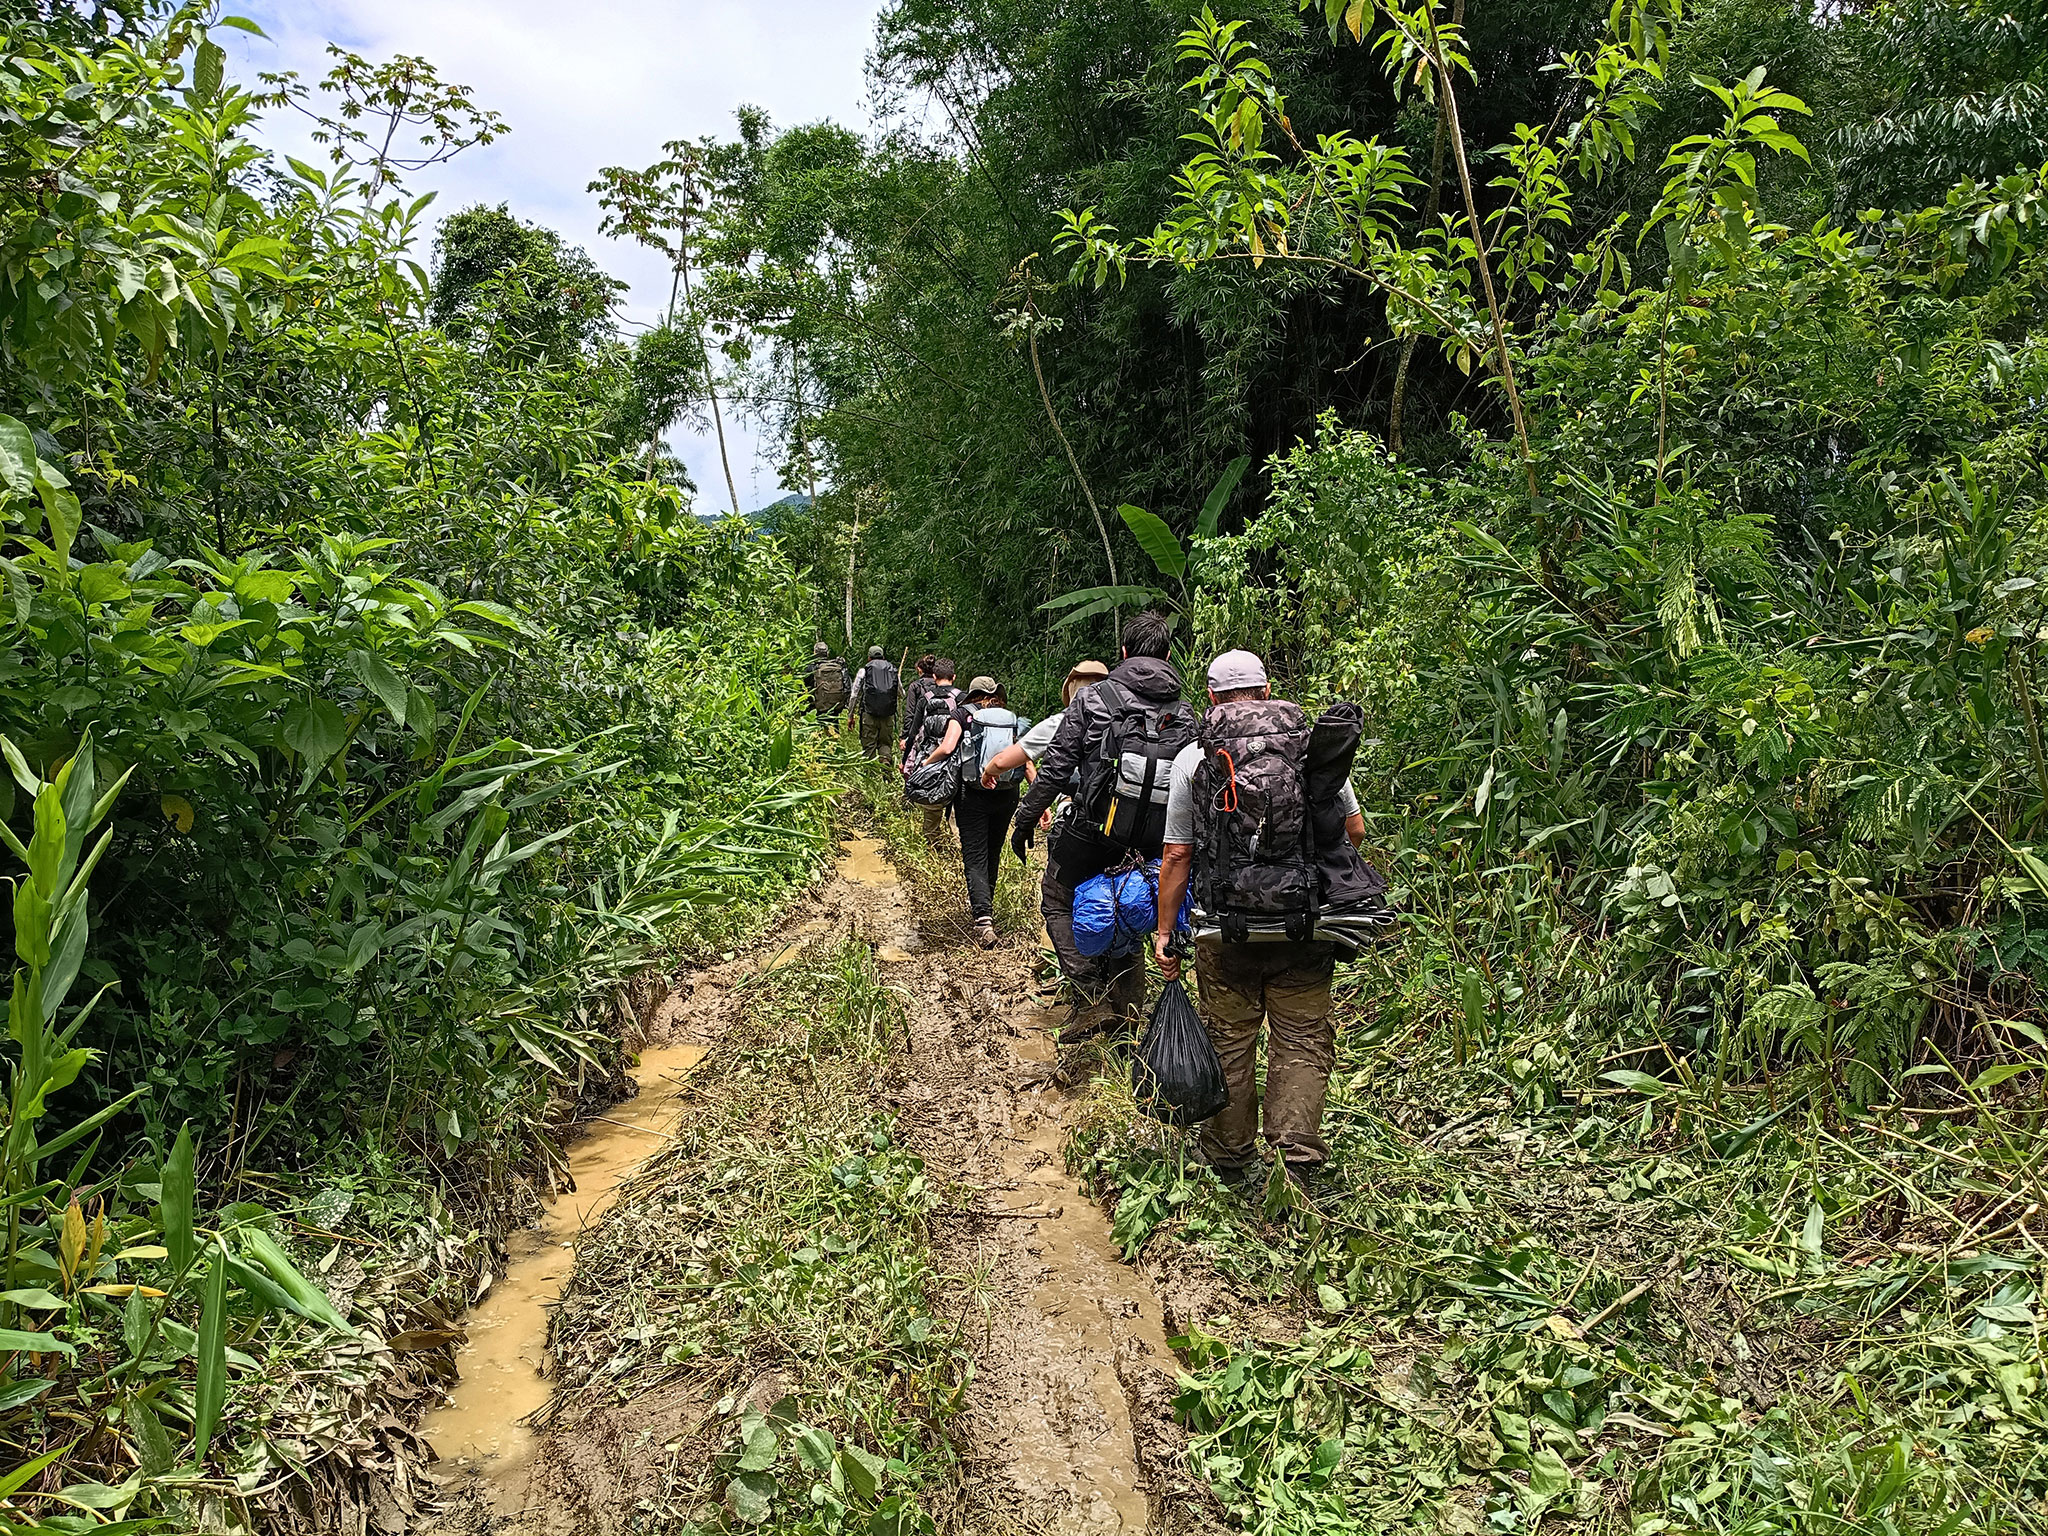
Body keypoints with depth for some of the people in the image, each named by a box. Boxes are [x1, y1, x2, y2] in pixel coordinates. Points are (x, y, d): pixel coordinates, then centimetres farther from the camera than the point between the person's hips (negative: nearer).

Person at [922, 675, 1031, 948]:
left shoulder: (963, 713, 1)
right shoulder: (1013, 720, 11)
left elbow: (946, 747, -14)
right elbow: (1027, 763, 4)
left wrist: (922, 765, 2)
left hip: (973, 795, -4)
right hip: (1007, 795, 4)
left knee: (974, 857, -2)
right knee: (993, 853, 22)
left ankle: (983, 919, -18)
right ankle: (982, 903, 38)